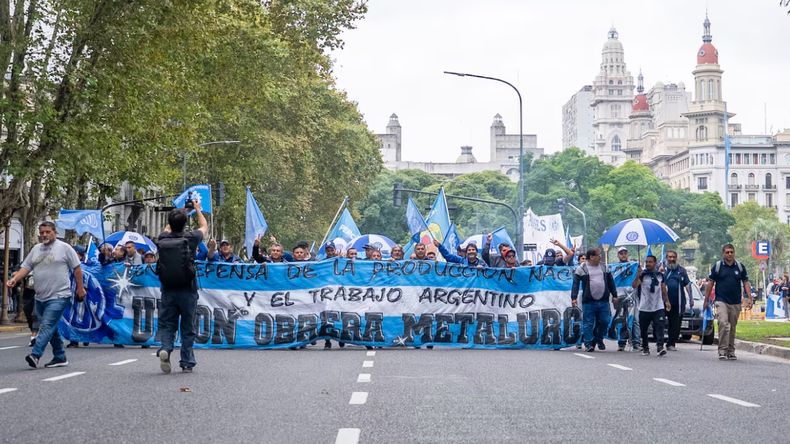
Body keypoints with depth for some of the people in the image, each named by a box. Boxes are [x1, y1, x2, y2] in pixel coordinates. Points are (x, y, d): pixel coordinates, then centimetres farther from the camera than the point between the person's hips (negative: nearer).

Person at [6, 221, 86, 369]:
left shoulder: (64, 248, -2)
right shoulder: (36, 249, 14)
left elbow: (77, 268, 0)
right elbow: (26, 267, 9)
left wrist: (80, 288, 0)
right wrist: (14, 279, -8)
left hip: (58, 297, -7)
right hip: (40, 297, 7)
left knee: (47, 326, -17)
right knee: (51, 329, 12)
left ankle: (35, 355, -26)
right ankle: (60, 358, 20)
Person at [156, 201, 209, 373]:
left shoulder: (163, 239, -1)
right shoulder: (190, 238, -7)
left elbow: (167, 229, 25)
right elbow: (204, 228, 16)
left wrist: (174, 216, 38)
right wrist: (198, 210, 31)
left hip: (168, 290, 2)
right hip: (187, 291, -2)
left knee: (167, 324, 10)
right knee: (188, 328, 7)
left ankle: (165, 348, -17)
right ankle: (187, 363, 9)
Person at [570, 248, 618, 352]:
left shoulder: (604, 267, 12)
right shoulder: (581, 268, -1)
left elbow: (611, 282, 19)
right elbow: (575, 284, -4)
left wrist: (614, 295, 16)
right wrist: (574, 298, -12)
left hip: (603, 301, 4)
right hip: (589, 302, -4)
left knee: (604, 321, 4)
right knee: (588, 324, -3)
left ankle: (599, 339, 27)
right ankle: (589, 344, 5)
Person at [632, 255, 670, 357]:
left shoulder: (660, 275, 9)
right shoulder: (642, 274, -4)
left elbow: (663, 289, 20)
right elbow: (634, 285, -19)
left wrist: (667, 301, 15)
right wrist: (638, 276, -35)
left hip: (658, 307, 1)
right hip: (644, 308, -1)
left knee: (659, 327, -13)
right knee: (644, 329, 7)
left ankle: (660, 347, -19)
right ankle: (645, 348, 20)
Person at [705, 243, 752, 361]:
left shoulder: (740, 267, 7)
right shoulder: (717, 266, 0)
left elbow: (746, 283, 9)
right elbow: (710, 283, 4)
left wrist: (750, 298, -2)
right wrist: (706, 300, 2)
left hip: (736, 303, 3)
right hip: (721, 301, -3)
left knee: (732, 328, 10)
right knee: (723, 325, -17)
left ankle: (731, 352, 19)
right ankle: (722, 351, -16)